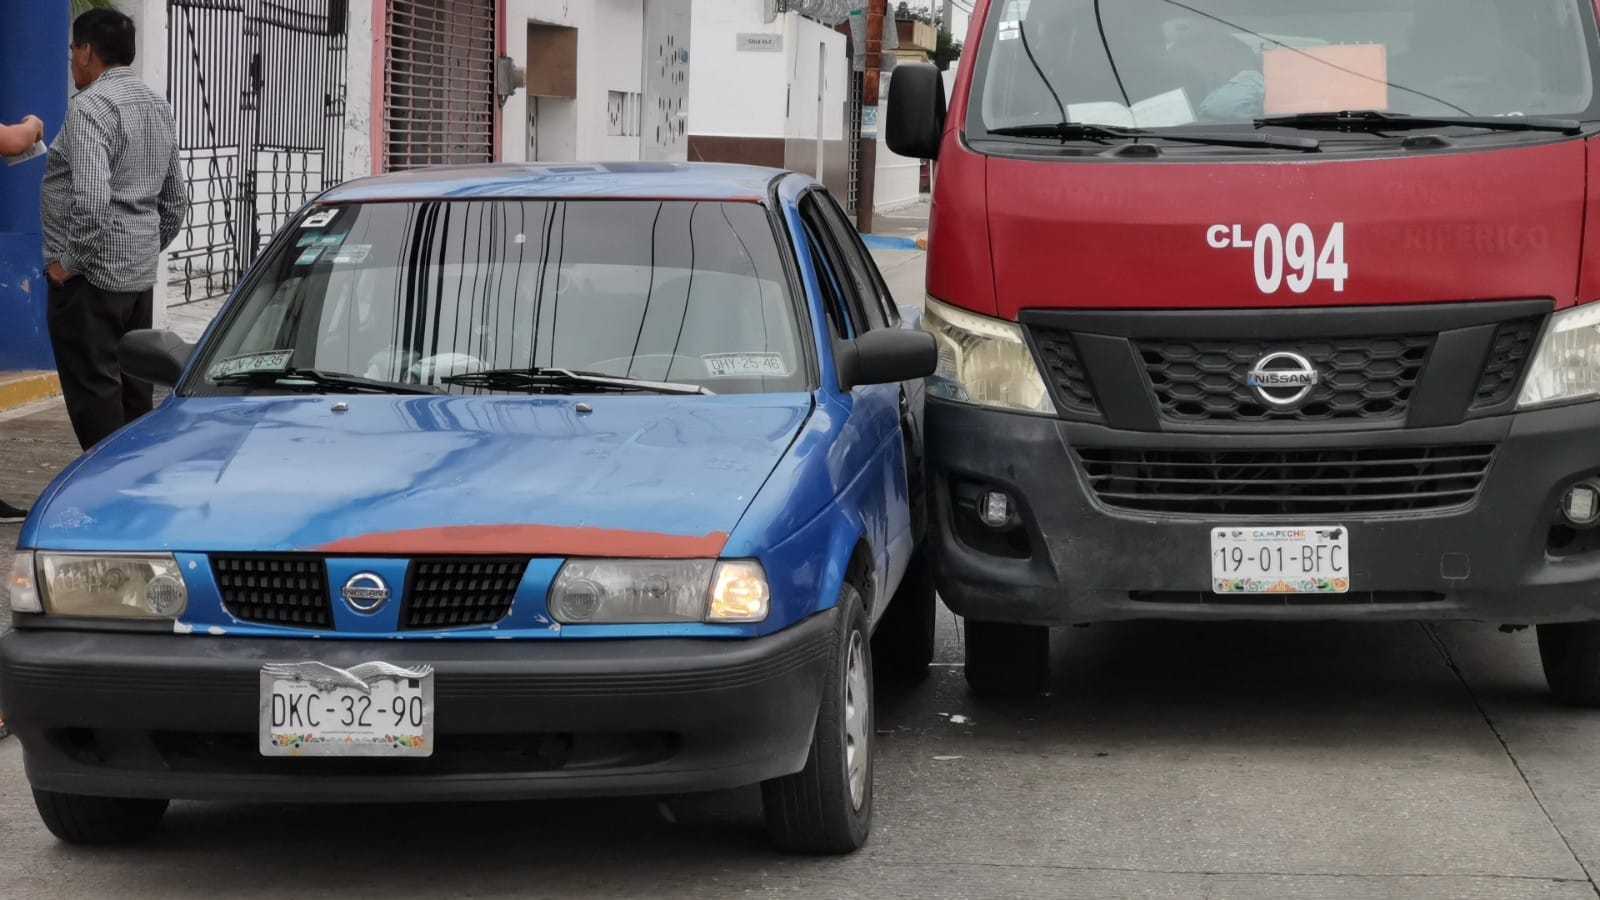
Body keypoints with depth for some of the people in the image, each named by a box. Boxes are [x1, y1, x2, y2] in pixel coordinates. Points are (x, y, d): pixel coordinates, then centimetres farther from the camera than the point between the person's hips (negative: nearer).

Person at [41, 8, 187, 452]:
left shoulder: (92, 105, -14)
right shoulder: (158, 107, 15)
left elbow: (91, 199, -26)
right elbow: (176, 200, 19)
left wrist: (69, 262, -16)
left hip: (92, 275, -9)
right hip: (140, 274, 9)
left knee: (94, 394, -6)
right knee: (132, 392, 13)